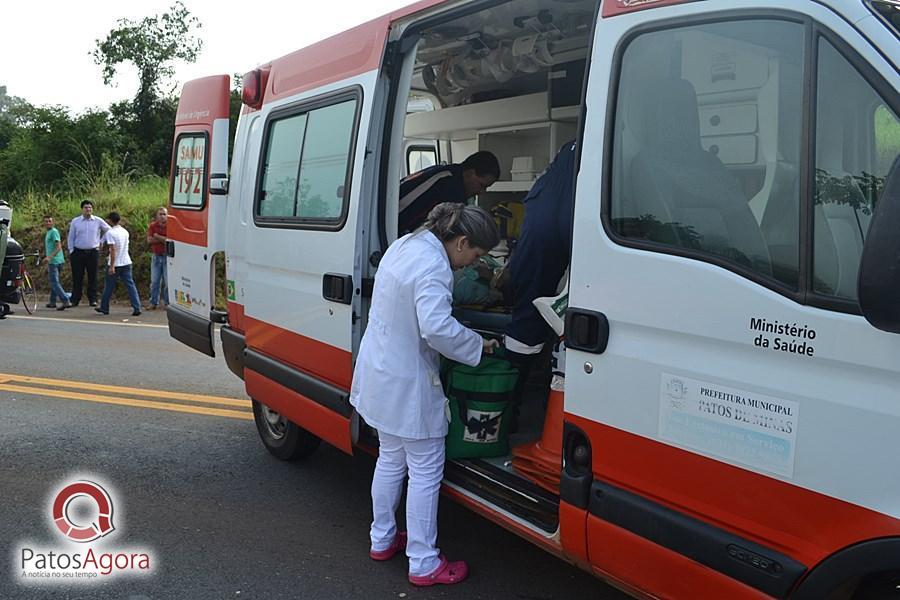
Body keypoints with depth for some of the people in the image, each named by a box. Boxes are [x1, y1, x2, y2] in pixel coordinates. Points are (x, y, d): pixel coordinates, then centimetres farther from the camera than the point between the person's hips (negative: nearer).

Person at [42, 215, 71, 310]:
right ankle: (52, 302, 21)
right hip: (52, 261, 10)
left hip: (54, 261, -10)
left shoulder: (54, 231, -11)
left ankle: (66, 301, -17)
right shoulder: (48, 232, 19)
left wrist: (49, 257, -30)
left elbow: (59, 247, -21)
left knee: (55, 282, -11)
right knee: (53, 282, 14)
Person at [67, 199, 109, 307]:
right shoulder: (75, 221, 4)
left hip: (93, 252, 0)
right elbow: (71, 237, 8)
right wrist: (71, 251, 3)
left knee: (93, 277, 2)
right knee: (77, 277, 1)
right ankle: (75, 299, 6)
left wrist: (101, 241, 13)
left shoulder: (98, 221, 3)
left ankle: (93, 299, 8)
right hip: (78, 252, 0)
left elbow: (108, 230, 17)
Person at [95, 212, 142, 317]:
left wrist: (112, 266, -18)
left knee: (109, 286, 9)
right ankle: (137, 308, -8)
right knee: (130, 285, 1)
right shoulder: (125, 231, 8)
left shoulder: (110, 233, -12)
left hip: (115, 264, -5)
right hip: (126, 262, 5)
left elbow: (113, 249, -19)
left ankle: (104, 308, 22)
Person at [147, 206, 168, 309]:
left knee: (168, 281, 1)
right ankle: (153, 303, 16)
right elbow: (149, 240, -5)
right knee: (154, 281, 8)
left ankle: (167, 302, 10)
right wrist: (164, 239, -12)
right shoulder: (153, 226, 5)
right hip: (156, 257, 3)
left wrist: (157, 236, -10)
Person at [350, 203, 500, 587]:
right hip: (408, 385, -10)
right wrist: (478, 346, -20)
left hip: (380, 374, 10)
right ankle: (423, 564, 17)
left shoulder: (405, 245, 8)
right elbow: (436, 327, -34)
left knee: (390, 460, 24)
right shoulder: (433, 266, -24)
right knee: (426, 471, 5)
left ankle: (381, 540, 40)